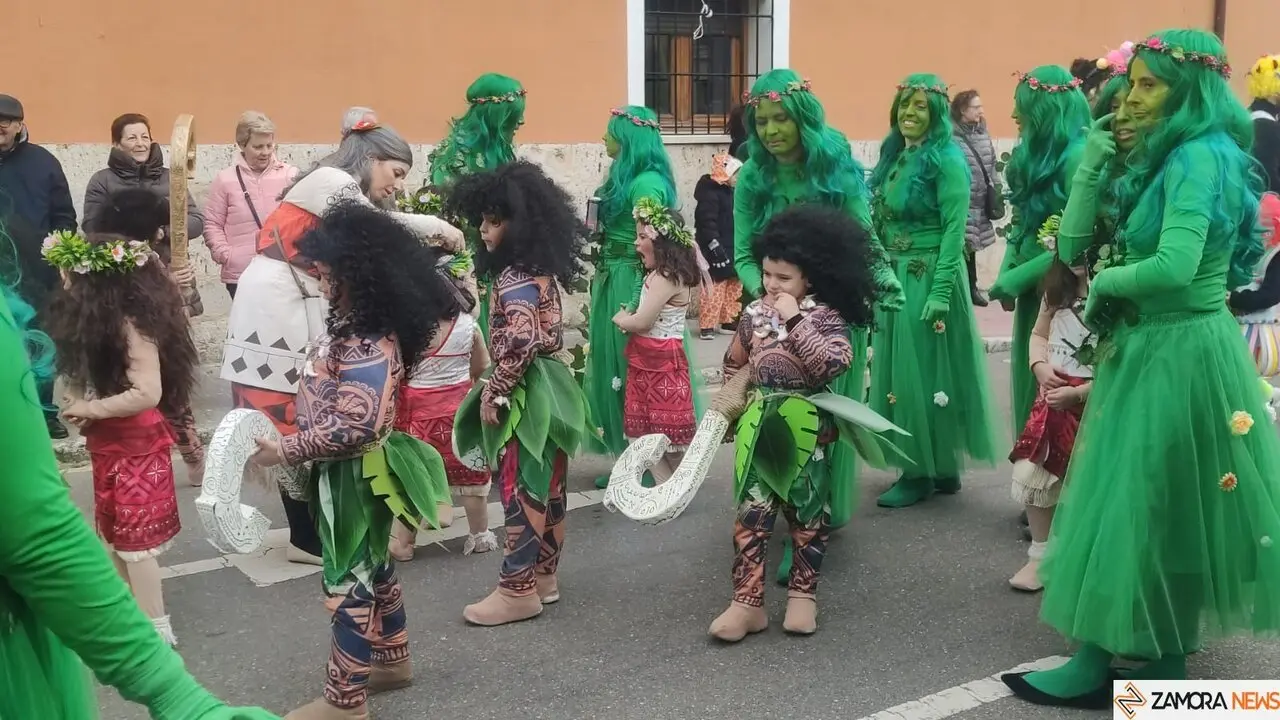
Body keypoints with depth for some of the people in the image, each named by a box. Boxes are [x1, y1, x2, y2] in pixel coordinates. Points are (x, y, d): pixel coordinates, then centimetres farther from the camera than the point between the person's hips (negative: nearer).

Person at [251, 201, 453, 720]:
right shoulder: (357, 324, 3)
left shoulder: (369, 345, -27)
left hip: (354, 476, -10)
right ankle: (392, 660, 39)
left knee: (350, 579, 2)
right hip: (351, 470, 10)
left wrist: (285, 450, -23)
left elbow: (355, 428, -31)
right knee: (372, 566, 22)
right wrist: (293, 446, 11)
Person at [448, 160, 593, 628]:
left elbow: (521, 342, -28)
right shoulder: (541, 270, 11)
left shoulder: (514, 277, -18)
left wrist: (492, 391, -18)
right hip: (549, 386, 10)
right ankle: (543, 576, 26)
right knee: (545, 489, 15)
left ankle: (518, 590, 6)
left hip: (524, 395, -10)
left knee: (521, 493, -2)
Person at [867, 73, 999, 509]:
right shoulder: (894, 157, 12)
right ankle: (931, 466, 22)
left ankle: (926, 472, 8)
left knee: (922, 371, -3)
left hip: (927, 278, -8)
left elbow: (954, 230, -15)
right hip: (892, 278, 8)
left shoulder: (946, 161, -10)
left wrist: (940, 293, -21)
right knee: (898, 369, 11)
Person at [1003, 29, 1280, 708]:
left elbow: (1175, 267, -30)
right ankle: (1164, 651, 30)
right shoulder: (1167, 158, 12)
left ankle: (1098, 664, 9)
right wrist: (1090, 166, 0)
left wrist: (1105, 282, -13)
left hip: (1176, 353, -10)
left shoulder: (1199, 156, -17)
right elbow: (1073, 244, 9)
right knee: (1163, 508, 16)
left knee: (1134, 506, -2)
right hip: (1151, 346, 10)